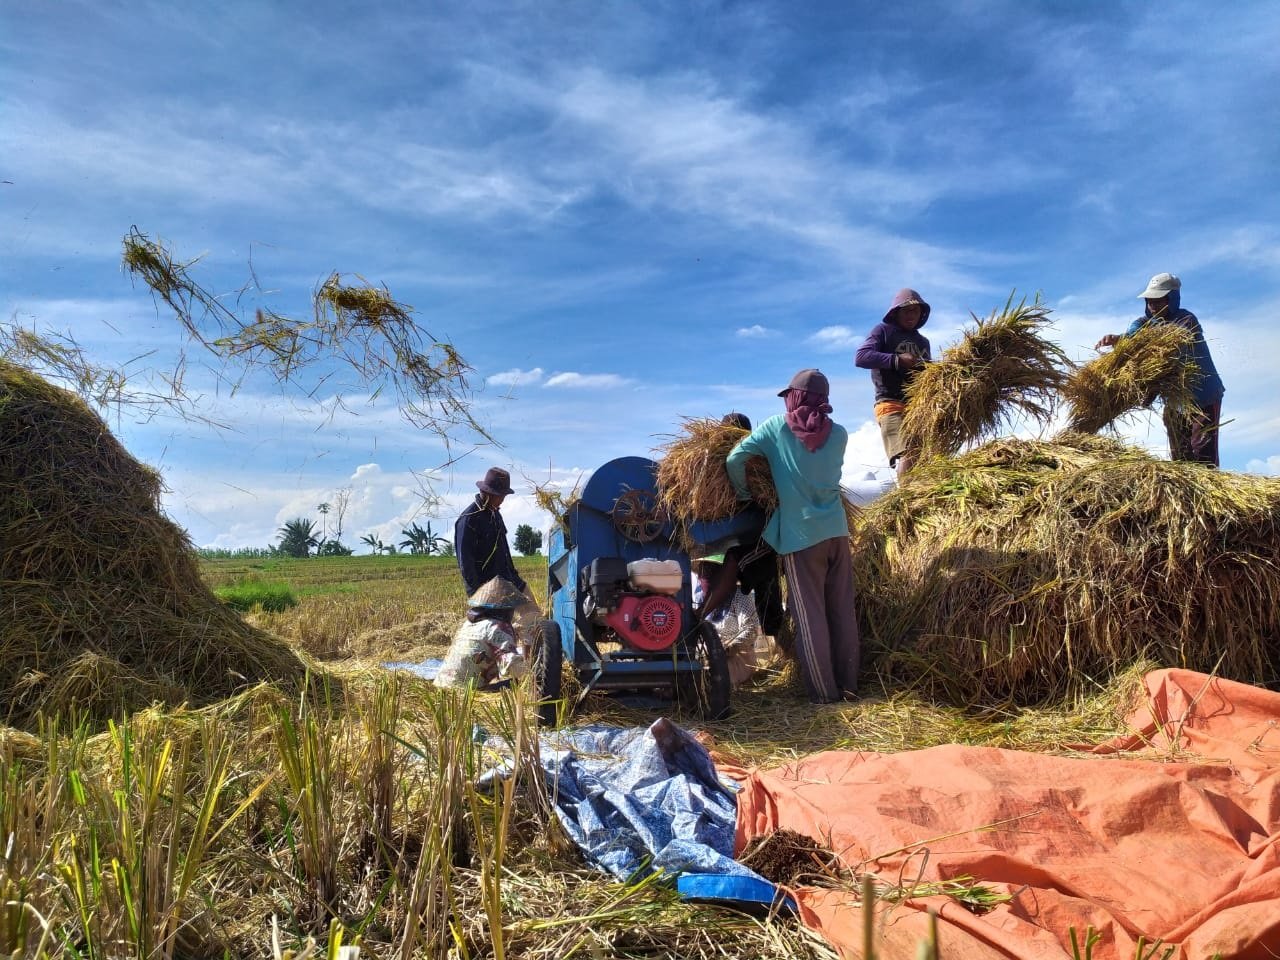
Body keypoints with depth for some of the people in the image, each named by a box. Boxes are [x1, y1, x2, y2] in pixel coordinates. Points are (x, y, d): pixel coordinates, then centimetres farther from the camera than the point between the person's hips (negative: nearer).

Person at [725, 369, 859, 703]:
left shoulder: (776, 427, -3)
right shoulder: (839, 433, 7)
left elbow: (735, 460, -7)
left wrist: (745, 495, 9)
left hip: (800, 535, -3)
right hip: (836, 531, 4)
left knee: (810, 616, 3)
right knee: (843, 611, 11)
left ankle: (824, 691, 7)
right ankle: (849, 685, 17)